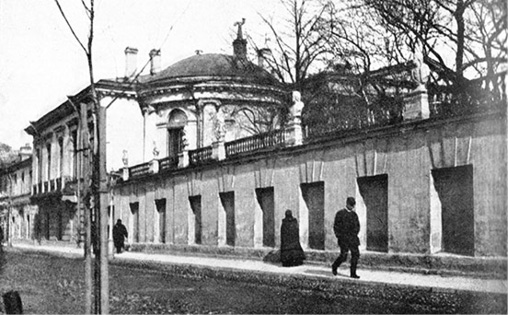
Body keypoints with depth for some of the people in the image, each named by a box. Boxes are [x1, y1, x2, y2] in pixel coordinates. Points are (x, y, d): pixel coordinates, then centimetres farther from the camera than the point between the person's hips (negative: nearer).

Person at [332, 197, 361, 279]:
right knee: (343, 256, -7)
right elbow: (336, 226, -1)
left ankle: (353, 273, 2)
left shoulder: (354, 214, 12)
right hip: (344, 238, -5)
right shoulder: (340, 213, -2)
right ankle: (334, 266, 20)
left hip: (353, 237, 5)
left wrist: (355, 234, 6)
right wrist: (339, 236, -8)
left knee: (356, 254, -5)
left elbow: (357, 226, 21)